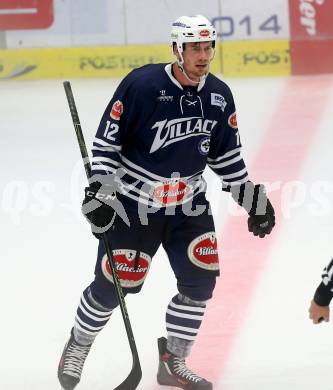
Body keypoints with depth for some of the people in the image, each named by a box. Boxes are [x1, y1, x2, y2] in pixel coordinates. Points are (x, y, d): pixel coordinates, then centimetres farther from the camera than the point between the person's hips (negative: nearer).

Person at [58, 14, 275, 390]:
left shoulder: (219, 95, -2)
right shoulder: (141, 85, -19)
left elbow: (227, 154, 11)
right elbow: (106, 140, -13)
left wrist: (250, 197, 8)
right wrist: (99, 191, -20)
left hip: (188, 203, 5)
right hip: (134, 203, -5)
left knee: (201, 276, -7)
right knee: (114, 283, 0)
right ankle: (77, 346, 27)